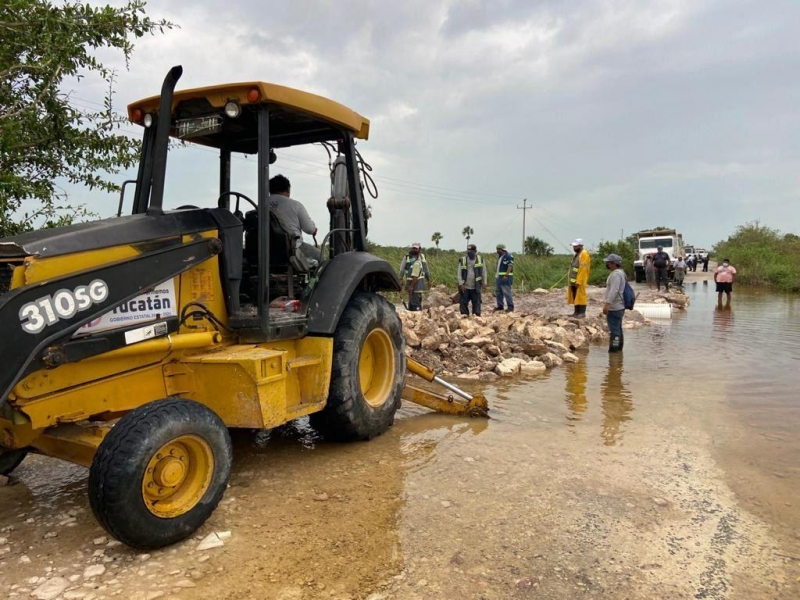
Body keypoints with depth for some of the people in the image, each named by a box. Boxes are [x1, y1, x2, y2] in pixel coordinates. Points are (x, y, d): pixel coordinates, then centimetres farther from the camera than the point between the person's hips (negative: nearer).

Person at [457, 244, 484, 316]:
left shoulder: (480, 259, 1)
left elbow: (483, 272, 8)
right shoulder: (463, 260, -2)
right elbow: (459, 273, -1)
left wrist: (484, 283, 7)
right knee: (464, 303, 3)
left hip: (476, 287, 0)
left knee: (476, 303, 2)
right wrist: (461, 284, -8)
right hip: (465, 287, 0)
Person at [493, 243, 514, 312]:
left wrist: (506, 275, -28)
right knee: (498, 291, 12)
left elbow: (510, 266, -20)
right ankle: (500, 306, 20)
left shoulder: (508, 256, -12)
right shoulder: (500, 256, 16)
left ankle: (510, 307, -6)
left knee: (506, 292, -10)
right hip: (498, 277, 10)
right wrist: (497, 275, 20)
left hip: (505, 277, -10)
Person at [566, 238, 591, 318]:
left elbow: (583, 269, -20)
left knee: (580, 296, -6)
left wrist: (578, 281, -24)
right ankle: (577, 312, 17)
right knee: (575, 297, 11)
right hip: (574, 280, 9)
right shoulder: (577, 254, 18)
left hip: (580, 281, -9)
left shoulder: (584, 254, -13)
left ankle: (582, 313, -2)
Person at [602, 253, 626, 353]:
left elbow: (614, 290, -27)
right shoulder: (620, 273, 17)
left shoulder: (616, 274, -17)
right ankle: (618, 348, 27)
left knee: (614, 330, -8)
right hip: (618, 307, 11)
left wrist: (607, 303, -32)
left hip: (614, 308, -11)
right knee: (618, 328, 18)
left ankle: (613, 349, -6)